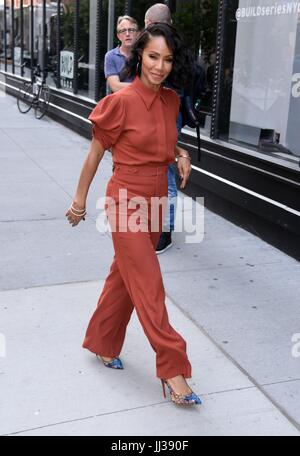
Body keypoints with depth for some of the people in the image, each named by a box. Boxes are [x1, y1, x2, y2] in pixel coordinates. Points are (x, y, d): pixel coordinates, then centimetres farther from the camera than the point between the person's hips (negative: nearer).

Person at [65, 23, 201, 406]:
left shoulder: (170, 100, 3)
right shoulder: (121, 101, -15)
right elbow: (95, 153, -6)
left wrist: (180, 154, -1)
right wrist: (79, 201, 0)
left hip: (157, 199, 7)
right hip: (127, 201, -7)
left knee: (125, 276, 18)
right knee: (148, 288, -2)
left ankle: (102, 344, 37)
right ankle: (174, 372, 8)